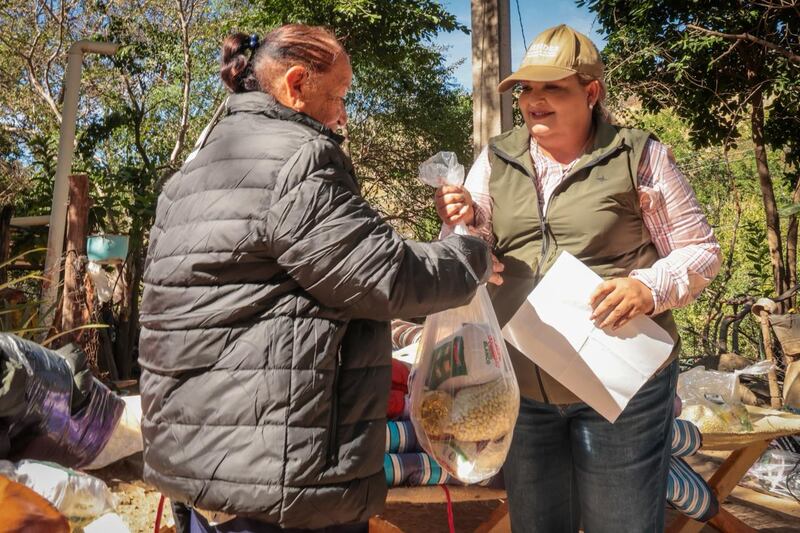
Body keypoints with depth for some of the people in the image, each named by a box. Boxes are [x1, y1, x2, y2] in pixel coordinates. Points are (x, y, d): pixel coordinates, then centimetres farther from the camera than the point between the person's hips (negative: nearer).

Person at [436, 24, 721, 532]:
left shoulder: (639, 156, -6)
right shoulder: (496, 160, 4)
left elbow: (701, 250, 0)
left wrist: (650, 287, -21)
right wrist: (463, 225, -18)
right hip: (522, 388, 4)